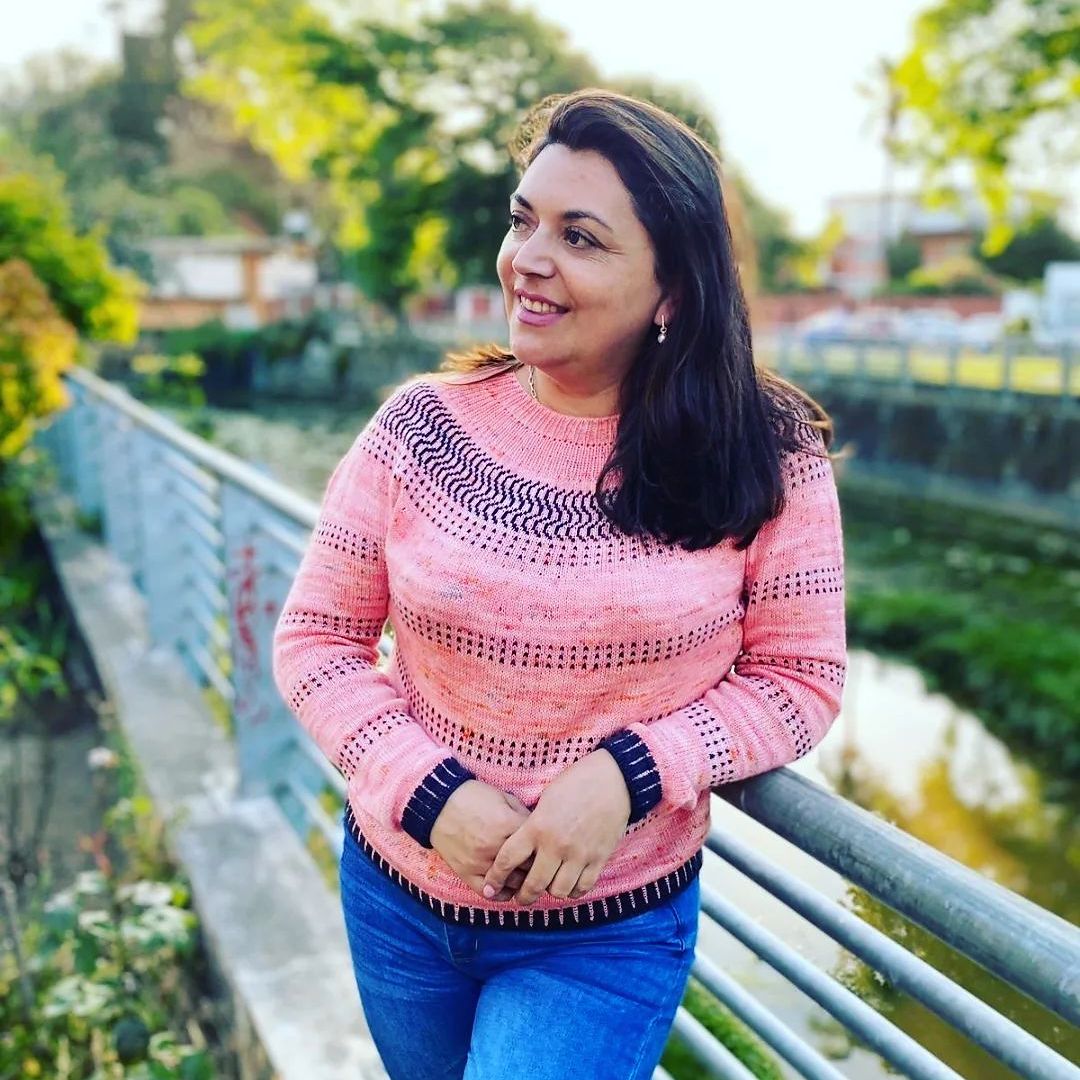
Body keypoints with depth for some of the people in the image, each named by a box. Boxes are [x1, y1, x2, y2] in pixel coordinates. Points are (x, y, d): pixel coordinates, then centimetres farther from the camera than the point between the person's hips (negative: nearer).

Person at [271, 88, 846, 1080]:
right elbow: (316, 637, -5)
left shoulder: (766, 458, -14)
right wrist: (425, 791, -19)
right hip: (398, 897, 3)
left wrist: (633, 771, -24)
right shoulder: (422, 429, -12)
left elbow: (801, 678, -9)